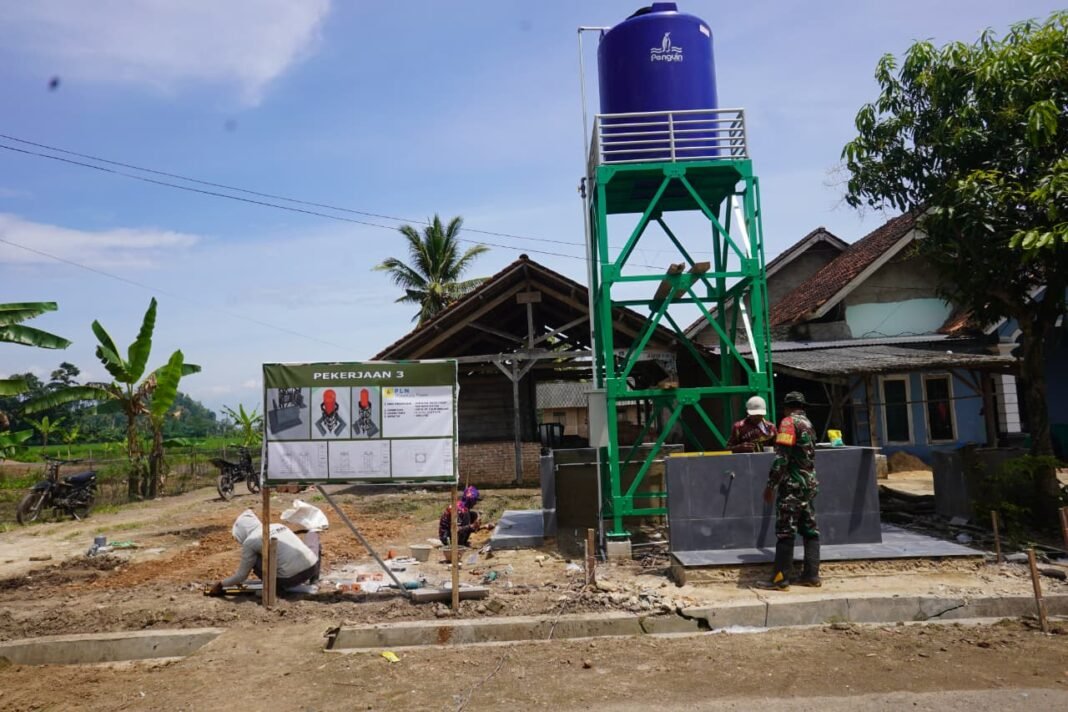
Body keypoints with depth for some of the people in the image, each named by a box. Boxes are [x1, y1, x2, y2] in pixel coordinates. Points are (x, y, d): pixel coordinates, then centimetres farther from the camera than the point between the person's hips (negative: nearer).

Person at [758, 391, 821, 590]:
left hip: (792, 485, -8)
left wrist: (770, 485, -15)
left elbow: (782, 457, -17)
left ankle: (780, 578, -5)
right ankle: (811, 574, 13)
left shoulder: (789, 422, -10)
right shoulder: (809, 424, 15)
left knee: (785, 531, -6)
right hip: (809, 484, 8)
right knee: (810, 530, 11)